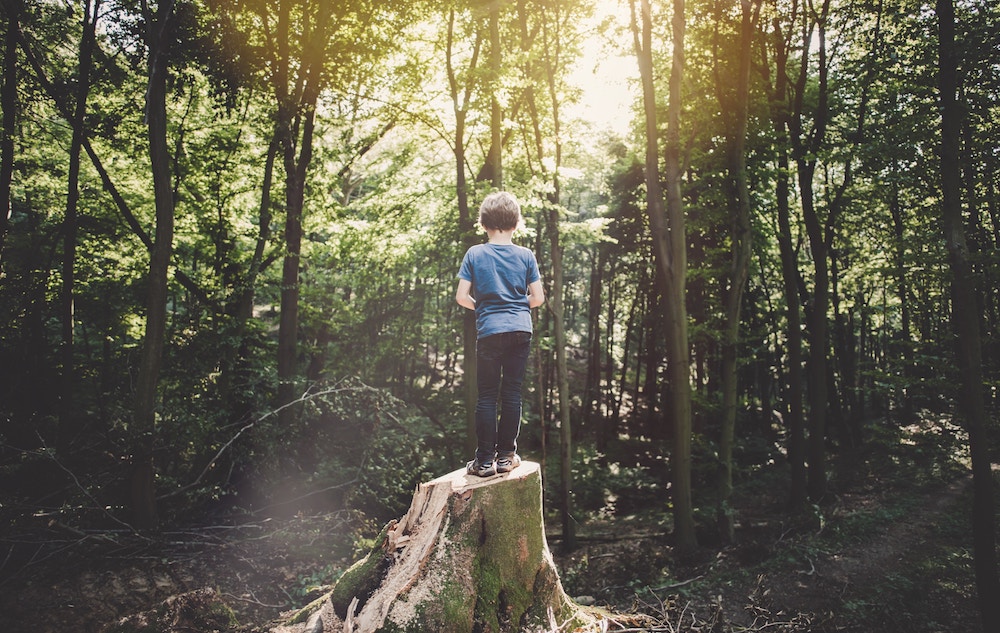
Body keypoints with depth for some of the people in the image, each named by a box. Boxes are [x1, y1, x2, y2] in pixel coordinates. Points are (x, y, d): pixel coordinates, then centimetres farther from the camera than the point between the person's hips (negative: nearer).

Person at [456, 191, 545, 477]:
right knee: (512, 394, 8)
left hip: (489, 331, -1)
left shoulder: (474, 254, 1)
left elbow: (461, 297, -3)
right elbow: (538, 298, 4)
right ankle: (506, 455, 14)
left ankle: (485, 460, 7)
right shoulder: (526, 255, 4)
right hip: (521, 330, 2)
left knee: (487, 397, 5)